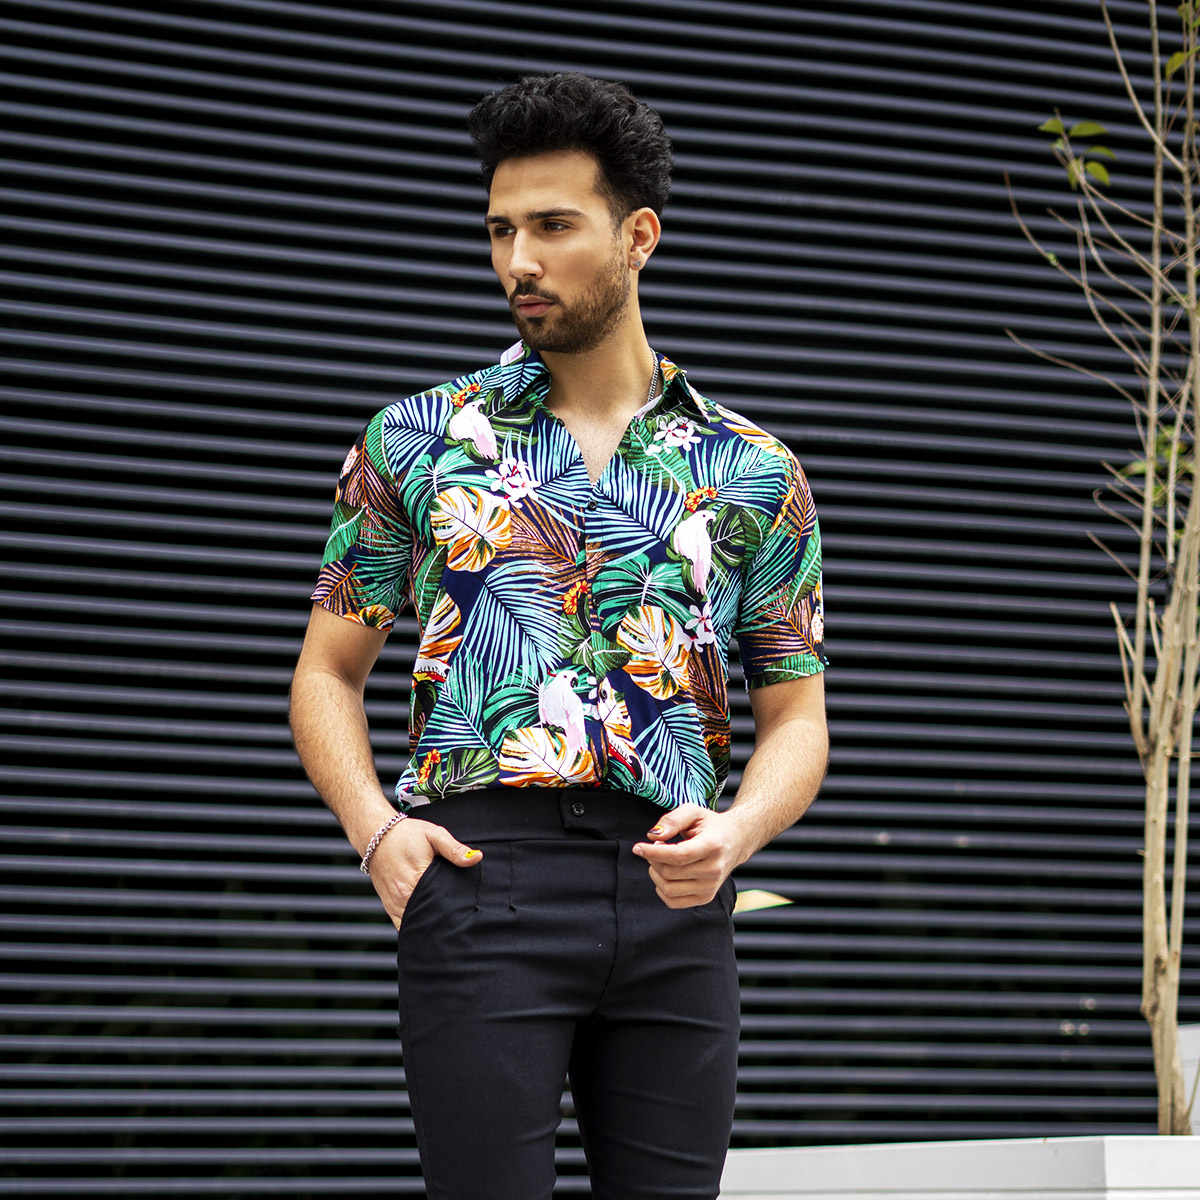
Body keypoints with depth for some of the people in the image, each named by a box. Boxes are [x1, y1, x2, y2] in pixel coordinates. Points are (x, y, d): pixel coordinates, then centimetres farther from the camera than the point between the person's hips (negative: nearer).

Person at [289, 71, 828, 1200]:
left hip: (675, 899, 2)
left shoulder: (753, 474, 12)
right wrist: (375, 828, -5)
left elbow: (795, 717, 13)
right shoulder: (417, 440, 11)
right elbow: (328, 672, 13)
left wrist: (736, 831, -8)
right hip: (487, 871, -1)